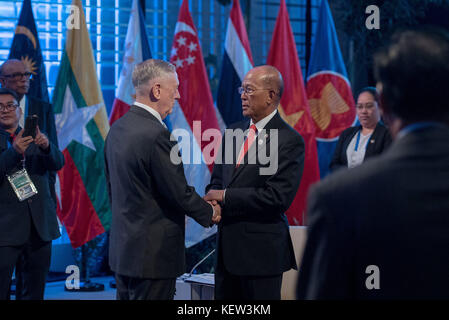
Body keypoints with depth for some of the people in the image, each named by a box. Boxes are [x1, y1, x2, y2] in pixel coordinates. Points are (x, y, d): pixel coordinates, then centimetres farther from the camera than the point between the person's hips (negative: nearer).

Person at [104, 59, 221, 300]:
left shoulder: (117, 128, 8)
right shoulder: (156, 134, -20)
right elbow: (180, 192, -16)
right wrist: (210, 213, 1)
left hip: (122, 248, 9)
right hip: (153, 253, -9)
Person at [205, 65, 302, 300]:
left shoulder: (289, 141, -11)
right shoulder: (233, 133, 12)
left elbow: (278, 197, -19)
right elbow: (217, 181, 19)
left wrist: (226, 197, -14)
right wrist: (213, 201, -5)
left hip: (261, 251, -7)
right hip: (227, 247, 7)